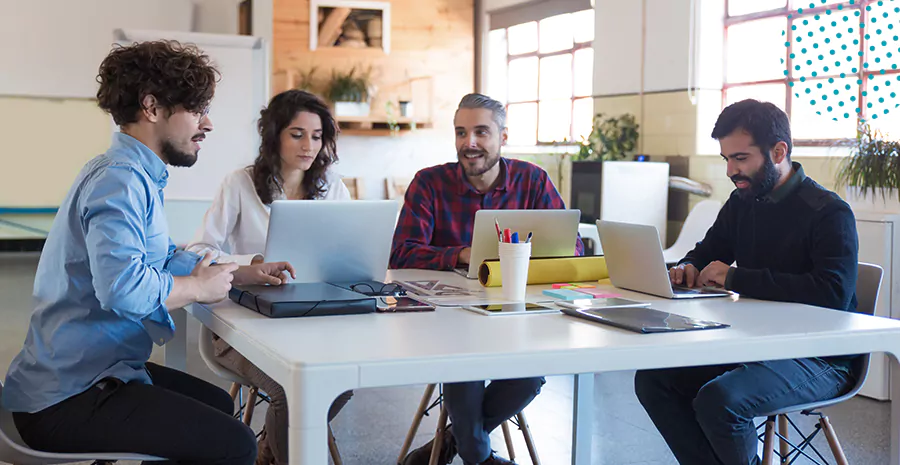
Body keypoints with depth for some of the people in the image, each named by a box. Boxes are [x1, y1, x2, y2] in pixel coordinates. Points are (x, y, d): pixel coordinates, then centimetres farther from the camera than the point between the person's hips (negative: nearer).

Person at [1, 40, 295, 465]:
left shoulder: (133, 175, 14)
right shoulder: (120, 179, -21)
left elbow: (163, 259, 23)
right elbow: (123, 287, -35)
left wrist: (240, 274, 12)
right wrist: (199, 288, -17)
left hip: (81, 376, 11)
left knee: (217, 404, 25)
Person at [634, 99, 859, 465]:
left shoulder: (829, 212, -14)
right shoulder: (742, 202, 9)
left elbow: (834, 293, -29)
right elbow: (706, 252, 24)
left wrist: (735, 277, -25)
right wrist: (687, 269, -3)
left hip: (817, 360, -8)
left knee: (718, 400, -31)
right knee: (652, 379, -9)